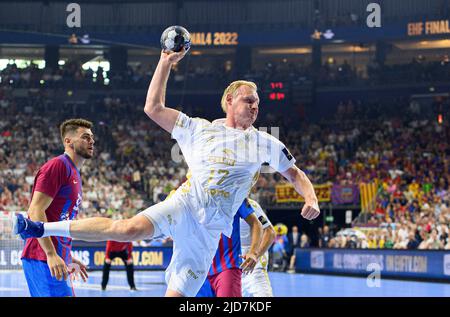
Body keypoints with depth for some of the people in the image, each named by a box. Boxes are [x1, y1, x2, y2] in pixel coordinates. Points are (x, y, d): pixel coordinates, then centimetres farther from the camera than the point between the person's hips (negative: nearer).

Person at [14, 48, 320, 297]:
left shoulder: (263, 142, 14)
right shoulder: (199, 129, 13)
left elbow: (295, 173, 21)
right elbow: (154, 108, 12)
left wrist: (311, 198, 2)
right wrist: (166, 63, 7)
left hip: (211, 229, 1)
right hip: (185, 204, -1)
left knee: (177, 296, -7)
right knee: (129, 229, -28)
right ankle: (43, 228, -22)